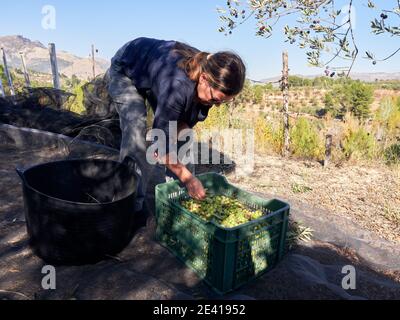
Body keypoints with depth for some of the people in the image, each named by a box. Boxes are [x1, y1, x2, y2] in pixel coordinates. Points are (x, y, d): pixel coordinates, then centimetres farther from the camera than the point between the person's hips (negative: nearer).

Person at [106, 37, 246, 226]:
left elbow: (187, 120, -9)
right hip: (126, 72, -6)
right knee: (135, 140, -20)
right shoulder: (177, 86, -45)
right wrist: (188, 178, -31)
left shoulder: (210, 78, -23)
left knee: (176, 135, -2)